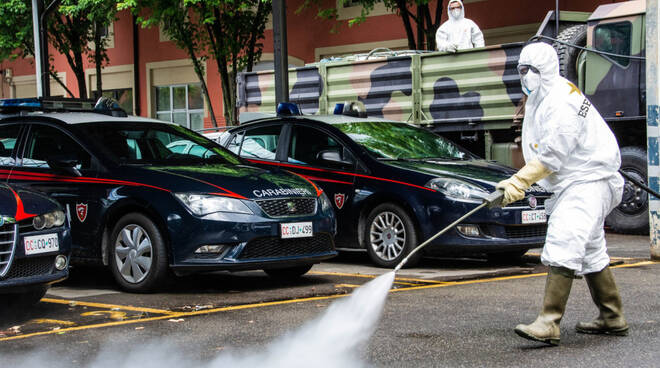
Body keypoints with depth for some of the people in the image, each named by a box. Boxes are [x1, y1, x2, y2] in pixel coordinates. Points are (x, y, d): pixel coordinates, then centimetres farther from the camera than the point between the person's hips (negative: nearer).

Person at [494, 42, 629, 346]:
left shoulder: (562, 101, -20)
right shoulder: (539, 100, 12)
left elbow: (552, 156, -25)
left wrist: (518, 182, -25)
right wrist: (520, 182, 15)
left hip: (588, 181, -11)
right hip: (572, 184, 11)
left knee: (563, 246, -21)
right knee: (590, 252, 17)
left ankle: (549, 324, -28)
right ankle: (612, 318, 28)